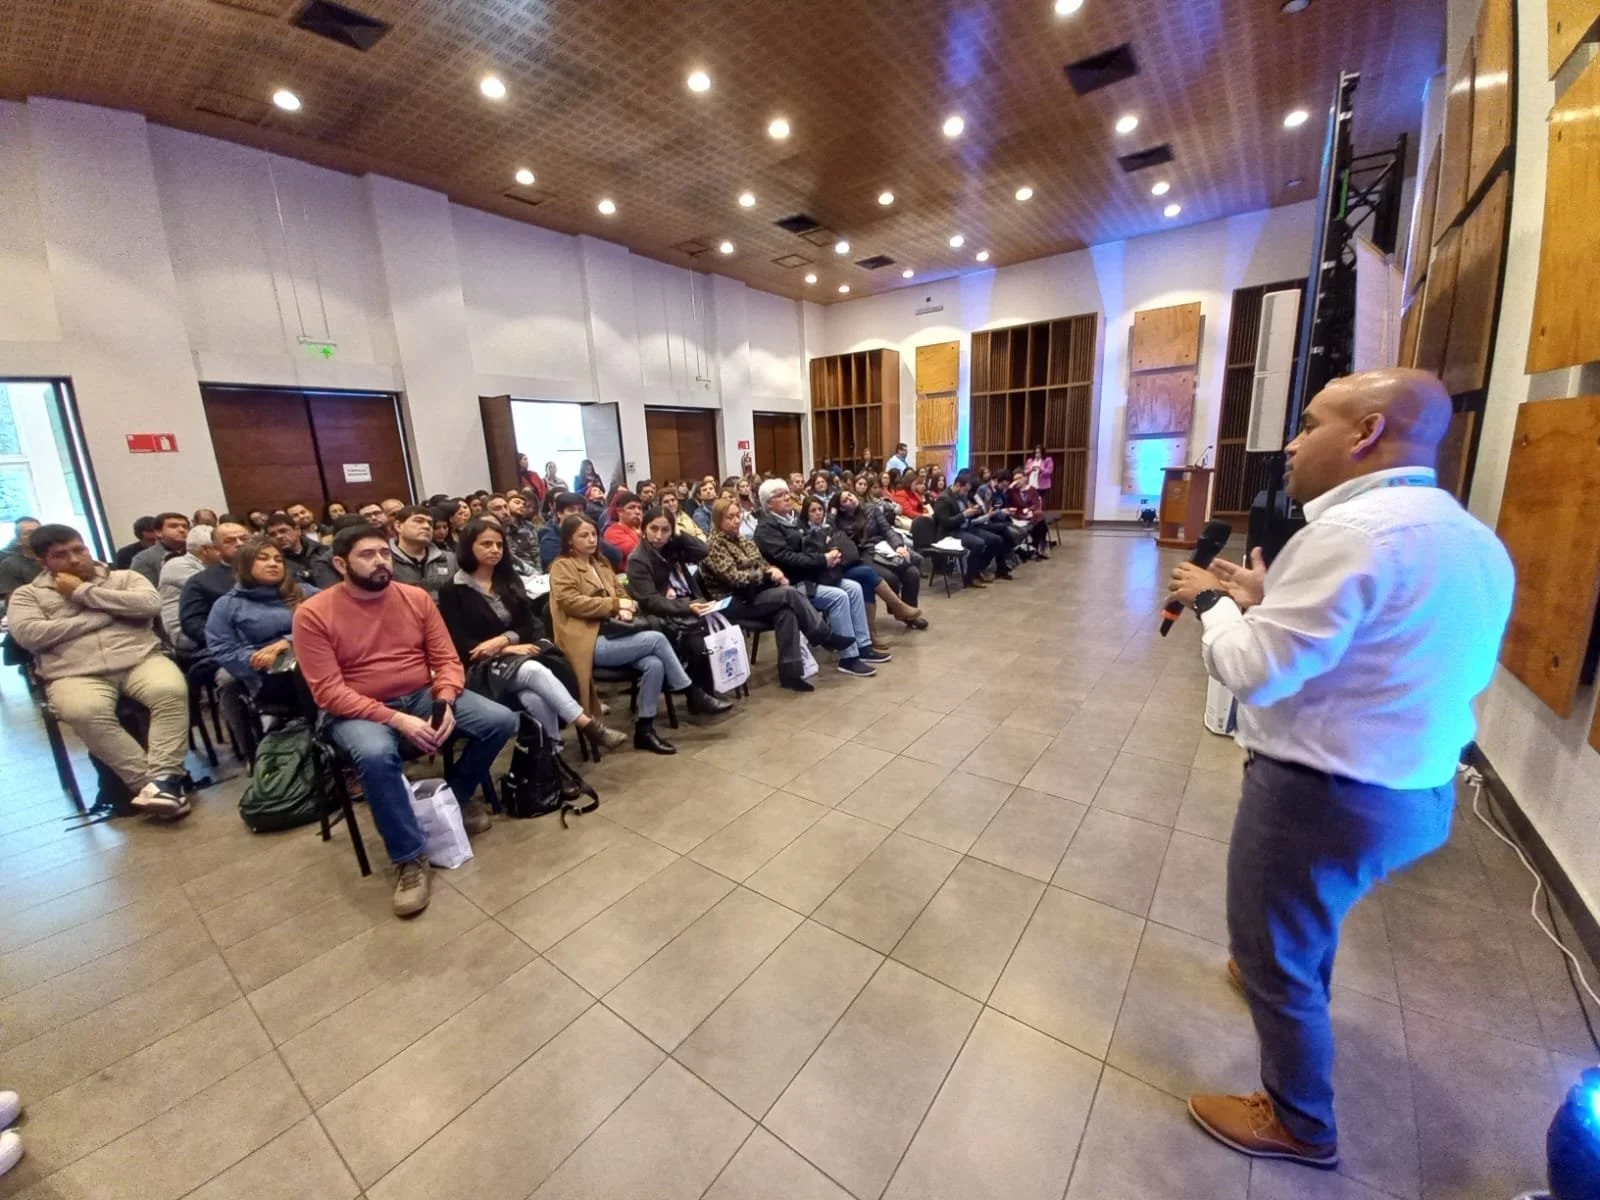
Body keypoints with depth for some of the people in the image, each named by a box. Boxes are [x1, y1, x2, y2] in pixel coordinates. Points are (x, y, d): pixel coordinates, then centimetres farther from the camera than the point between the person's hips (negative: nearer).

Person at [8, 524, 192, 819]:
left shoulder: (125, 578, 17)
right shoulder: (28, 594, 18)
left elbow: (150, 604, -5)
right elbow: (28, 634, -1)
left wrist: (84, 592, 1)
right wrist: (101, 616, -2)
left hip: (140, 660, 0)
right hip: (75, 676, 0)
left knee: (171, 691, -33)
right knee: (85, 712, -34)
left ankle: (164, 778, -32)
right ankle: (148, 782, -27)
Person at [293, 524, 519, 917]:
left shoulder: (416, 597, 1)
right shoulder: (313, 614, -9)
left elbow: (447, 659, 1)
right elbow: (329, 692, -15)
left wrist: (445, 704, -18)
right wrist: (396, 720, -25)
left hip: (423, 695, 4)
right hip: (358, 710, -4)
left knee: (501, 721, -14)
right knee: (376, 754, -37)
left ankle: (457, 796, 14)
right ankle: (410, 859, -17)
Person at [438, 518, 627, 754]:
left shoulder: (509, 580, 16)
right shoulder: (452, 591, 0)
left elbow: (529, 624, 9)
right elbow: (459, 644, -7)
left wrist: (503, 639, -12)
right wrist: (509, 649, -17)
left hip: (520, 654, 4)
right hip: (482, 667, -4)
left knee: (535, 697, -34)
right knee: (535, 671, -36)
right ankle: (588, 726, -36)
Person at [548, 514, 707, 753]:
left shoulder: (600, 563, 22)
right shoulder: (562, 567, 0)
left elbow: (620, 592, 23)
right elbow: (572, 602, -14)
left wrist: (626, 608, -2)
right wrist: (615, 605, -18)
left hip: (610, 633, 7)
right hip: (589, 642, -7)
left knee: (655, 664, -20)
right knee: (657, 639, -22)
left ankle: (644, 729, -9)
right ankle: (692, 693, -7)